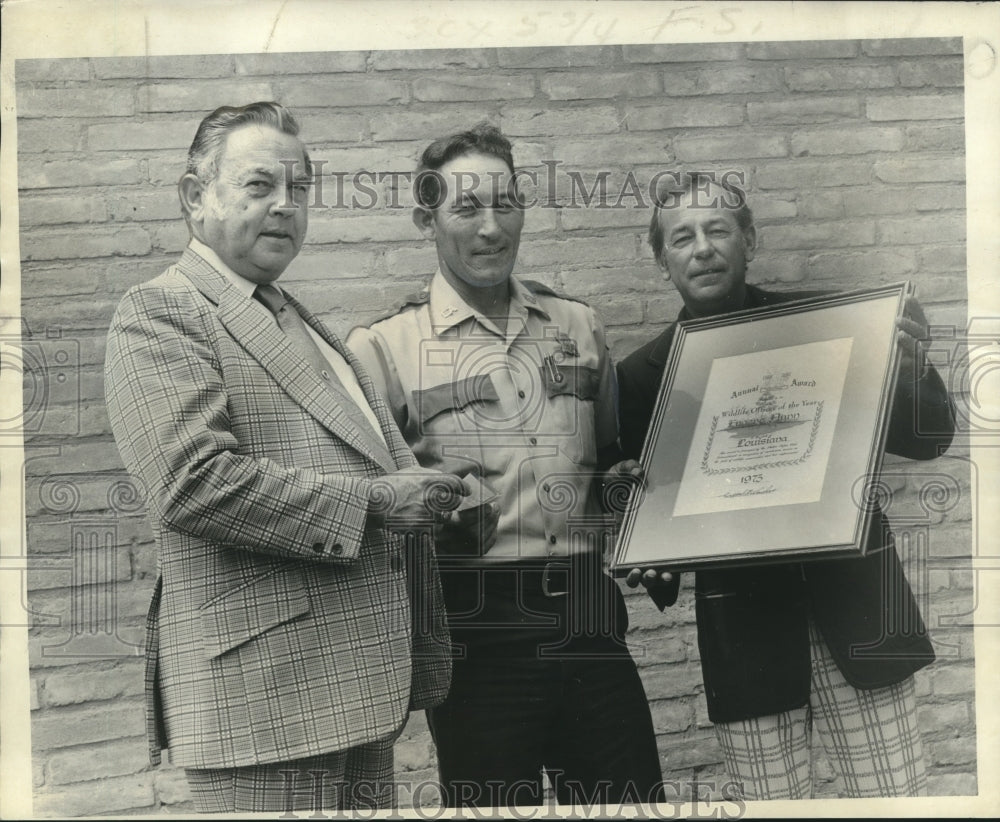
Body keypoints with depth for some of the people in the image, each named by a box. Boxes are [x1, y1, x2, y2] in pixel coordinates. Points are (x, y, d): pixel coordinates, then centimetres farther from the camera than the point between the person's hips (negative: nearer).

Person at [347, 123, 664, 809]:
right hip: (479, 636, -3)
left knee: (635, 801, 10)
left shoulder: (578, 327, 12)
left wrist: (631, 478, 4)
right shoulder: (385, 348, -1)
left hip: (589, 622, 4)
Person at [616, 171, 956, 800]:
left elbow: (926, 442, 1)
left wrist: (911, 371, -19)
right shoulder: (645, 375, 2)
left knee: (895, 796, 2)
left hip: (853, 606, 0)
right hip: (742, 624, 1)